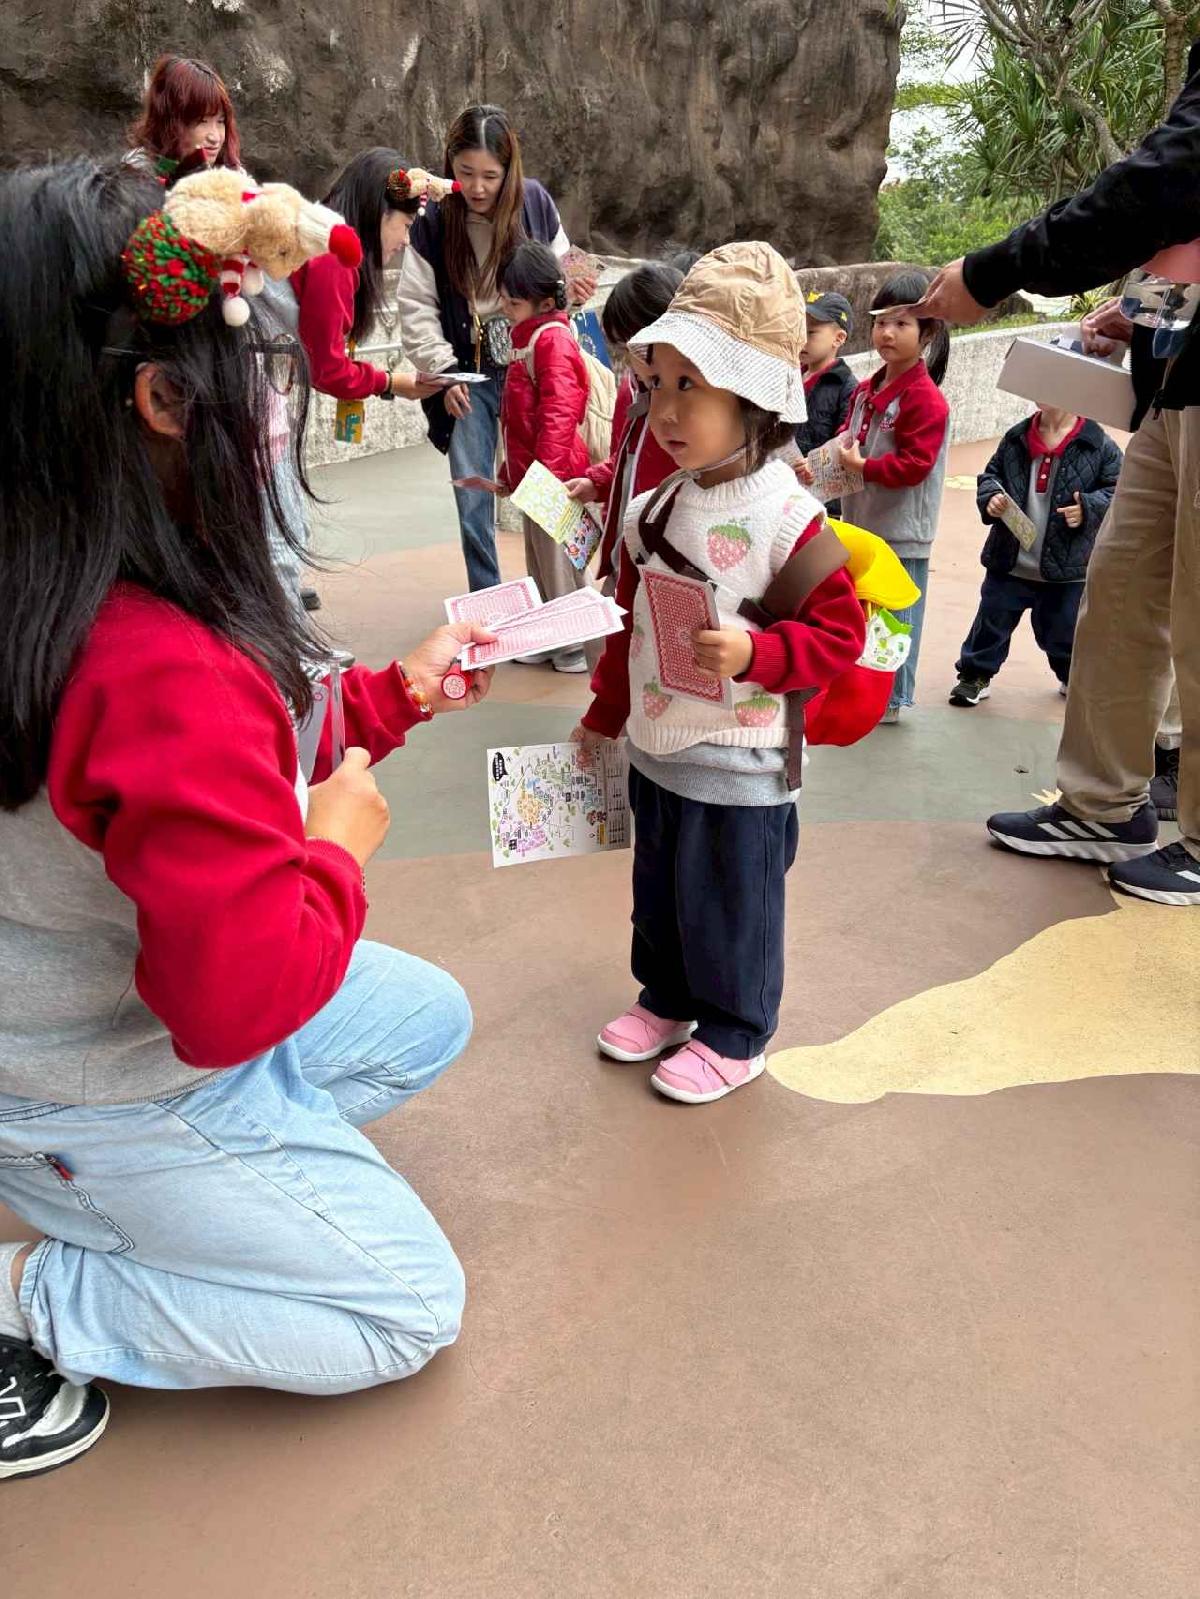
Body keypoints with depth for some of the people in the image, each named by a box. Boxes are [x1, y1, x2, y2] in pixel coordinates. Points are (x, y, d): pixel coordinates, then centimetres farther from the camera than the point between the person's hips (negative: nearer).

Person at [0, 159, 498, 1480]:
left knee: (431, 1018, 24)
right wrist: (342, 848, -17)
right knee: (414, 1304, 7)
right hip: (118, 1093, -8)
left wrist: (393, 694, 7)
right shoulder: (165, 673, -37)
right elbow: (241, 995, -34)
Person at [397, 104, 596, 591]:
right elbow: (417, 308, -2)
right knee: (473, 499, 2)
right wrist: (443, 372, -9)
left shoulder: (534, 202, -4)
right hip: (469, 375, 0)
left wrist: (571, 287, -12)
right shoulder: (434, 218, -6)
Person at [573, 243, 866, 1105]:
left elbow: (838, 631, -16)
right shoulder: (657, 507, 3)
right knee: (657, 890, 21)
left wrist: (754, 653, -31)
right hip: (654, 748, 7)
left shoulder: (787, 517, -18)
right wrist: (604, 713, 19)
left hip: (739, 766, -7)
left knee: (729, 904, 8)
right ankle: (669, 1000, 44)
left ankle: (734, 1034, 30)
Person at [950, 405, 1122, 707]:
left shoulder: (1098, 445, -5)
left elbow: (1117, 489, -3)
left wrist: (1088, 509, -19)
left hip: (1066, 568, -2)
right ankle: (975, 675, 23)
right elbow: (991, 474, 13)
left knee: (1064, 630, 11)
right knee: (991, 621, 6)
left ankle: (1074, 677, 36)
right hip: (1009, 561, 2)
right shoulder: (1015, 438, 4)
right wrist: (990, 497, -8)